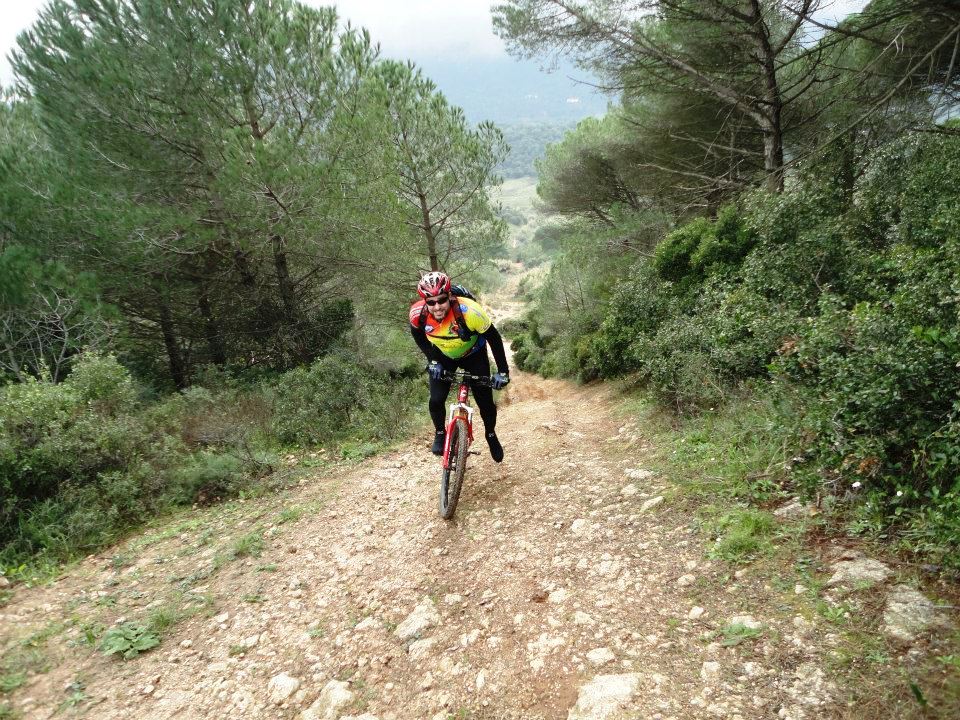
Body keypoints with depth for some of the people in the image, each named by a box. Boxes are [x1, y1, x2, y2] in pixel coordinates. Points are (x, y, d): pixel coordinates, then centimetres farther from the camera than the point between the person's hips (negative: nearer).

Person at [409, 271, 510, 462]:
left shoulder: (468, 310, -40)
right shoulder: (418, 313, -31)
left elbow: (494, 338, -26)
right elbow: (419, 336, -6)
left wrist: (503, 372, -24)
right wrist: (432, 361, -13)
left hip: (473, 355, -2)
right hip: (443, 356, 2)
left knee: (485, 401, -3)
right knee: (436, 400, -11)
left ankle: (491, 435, 27)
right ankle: (440, 433, 19)